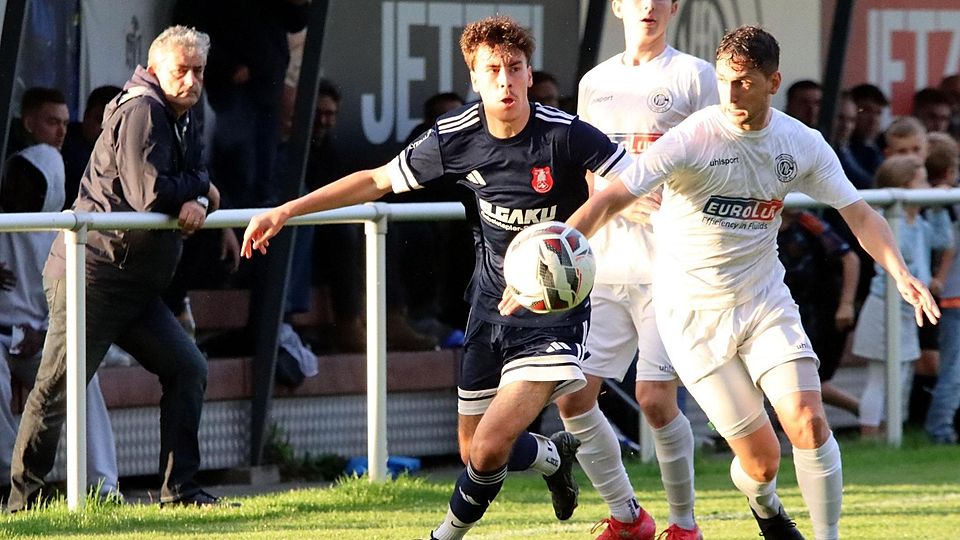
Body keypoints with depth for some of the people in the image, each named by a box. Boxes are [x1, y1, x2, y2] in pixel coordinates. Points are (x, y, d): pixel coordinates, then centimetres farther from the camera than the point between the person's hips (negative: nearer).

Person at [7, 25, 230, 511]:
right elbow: (150, 194, -23)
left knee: (187, 369, 5)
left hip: (138, 288, 10)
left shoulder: (183, 123, 17)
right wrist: (202, 190, -6)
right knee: (57, 388, -6)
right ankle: (22, 502, -2)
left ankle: (179, 491, 9)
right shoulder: (142, 111, -13)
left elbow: (198, 183, 13)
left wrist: (196, 204, -10)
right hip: (93, 276, -10)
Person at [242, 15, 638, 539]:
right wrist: (286, 210, 5)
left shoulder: (566, 136, -20)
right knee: (473, 451, 11)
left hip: (554, 314, -5)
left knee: (490, 450, -15)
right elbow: (378, 180, 7)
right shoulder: (456, 137, -6)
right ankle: (554, 456, 43)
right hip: (491, 307, 5)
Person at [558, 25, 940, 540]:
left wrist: (901, 274, -13)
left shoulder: (802, 144, -4)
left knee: (809, 424, -17)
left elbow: (859, 213, 4)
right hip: (694, 310, -3)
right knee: (761, 457, -4)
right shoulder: (692, 138, -18)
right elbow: (611, 198, -23)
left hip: (765, 302, 3)